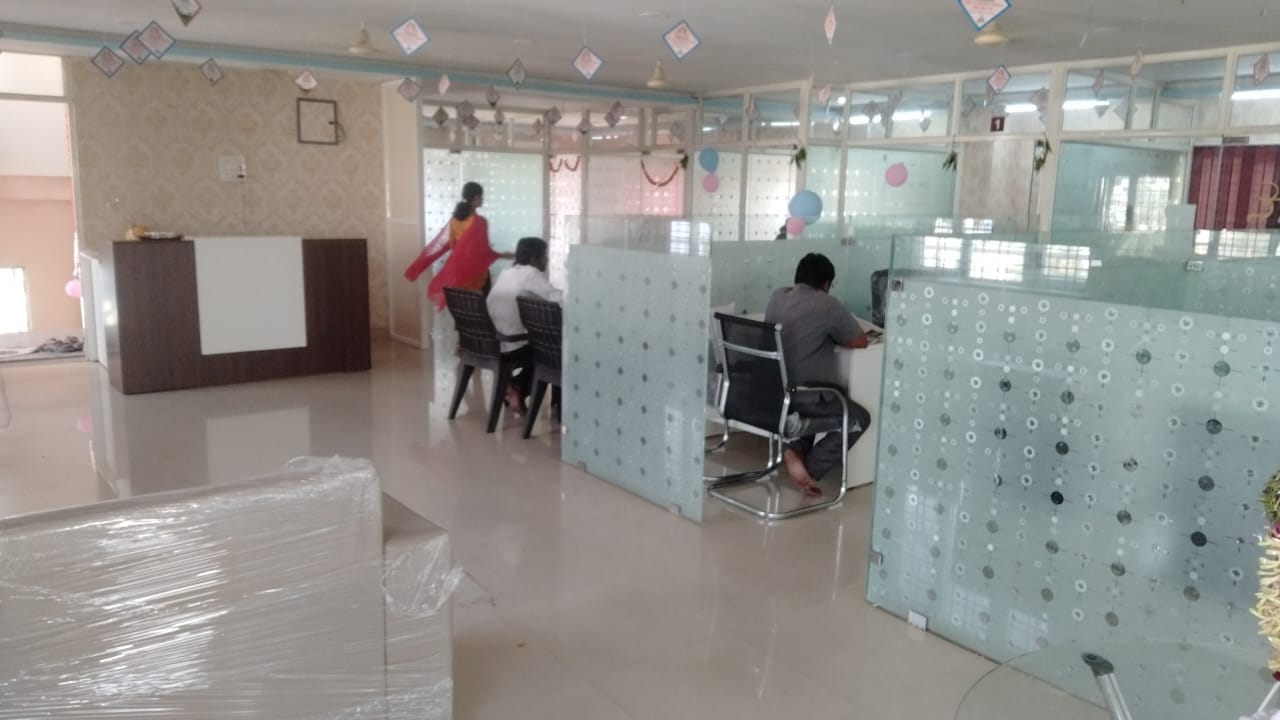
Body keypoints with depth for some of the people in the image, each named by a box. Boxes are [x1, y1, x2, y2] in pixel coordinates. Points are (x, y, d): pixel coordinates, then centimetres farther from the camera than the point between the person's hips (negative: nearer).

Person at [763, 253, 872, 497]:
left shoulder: (777, 297, 9)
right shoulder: (828, 305, -8)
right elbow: (861, 341, 3)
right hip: (800, 397, -7)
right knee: (860, 418, 16)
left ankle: (793, 451, 9)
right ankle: (810, 470, 1)